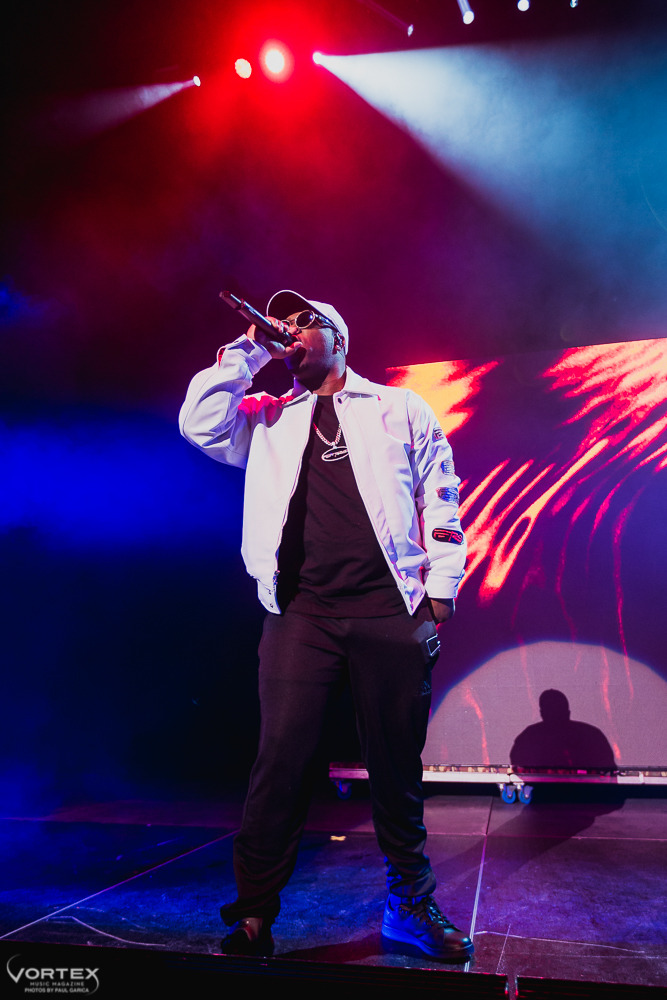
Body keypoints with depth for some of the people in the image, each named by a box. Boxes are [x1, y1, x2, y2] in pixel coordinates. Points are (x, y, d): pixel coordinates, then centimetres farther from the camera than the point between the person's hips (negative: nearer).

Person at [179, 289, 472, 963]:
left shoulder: (399, 408, 14)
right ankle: (253, 917, 12)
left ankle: (408, 910, 26)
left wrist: (441, 591, 0)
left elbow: (440, 502, 9)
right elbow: (198, 425, 2)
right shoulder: (268, 417, 19)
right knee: (281, 759, -4)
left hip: (390, 610, 0)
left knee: (398, 766, 7)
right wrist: (249, 351, 6)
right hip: (301, 613, 1)